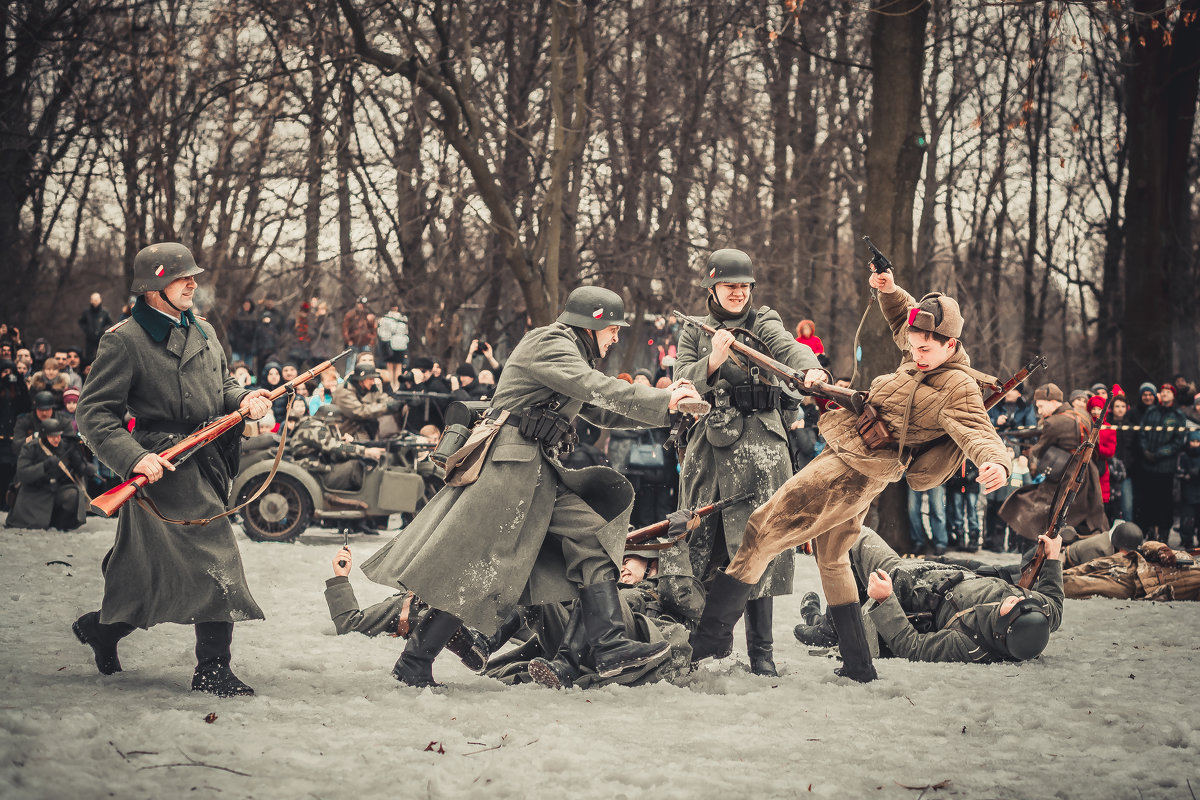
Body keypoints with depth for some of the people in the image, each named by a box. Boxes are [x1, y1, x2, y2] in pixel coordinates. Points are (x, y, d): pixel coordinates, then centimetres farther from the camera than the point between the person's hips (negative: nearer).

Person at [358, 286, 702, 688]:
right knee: (478, 566, -10)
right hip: (508, 463, -10)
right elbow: (598, 389, -19)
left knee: (591, 535, -2)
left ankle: (610, 647, -9)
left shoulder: (570, 354, 23)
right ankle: (414, 663, -4)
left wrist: (661, 404, 12)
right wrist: (662, 401, -16)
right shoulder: (548, 345, -8)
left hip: (539, 472, 10)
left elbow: (600, 411, 23)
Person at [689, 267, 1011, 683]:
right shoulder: (928, 359, 9)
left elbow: (979, 430, -30)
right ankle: (858, 667, 24)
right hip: (856, 466, 11)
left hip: (851, 469, -11)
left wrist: (994, 462, -51)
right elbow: (903, 323, 28)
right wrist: (890, 291, 10)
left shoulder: (957, 389, -17)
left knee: (762, 530, -11)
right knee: (831, 558, 22)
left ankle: (712, 634, -7)